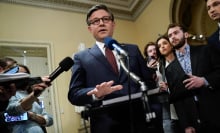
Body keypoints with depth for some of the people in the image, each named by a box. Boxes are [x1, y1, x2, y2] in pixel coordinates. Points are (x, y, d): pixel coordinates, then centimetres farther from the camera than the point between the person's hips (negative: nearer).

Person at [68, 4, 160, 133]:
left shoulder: (133, 50, 10)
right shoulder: (81, 57, 4)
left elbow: (149, 81, 9)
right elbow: (74, 94, -2)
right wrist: (96, 94, -21)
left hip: (140, 122, 3)